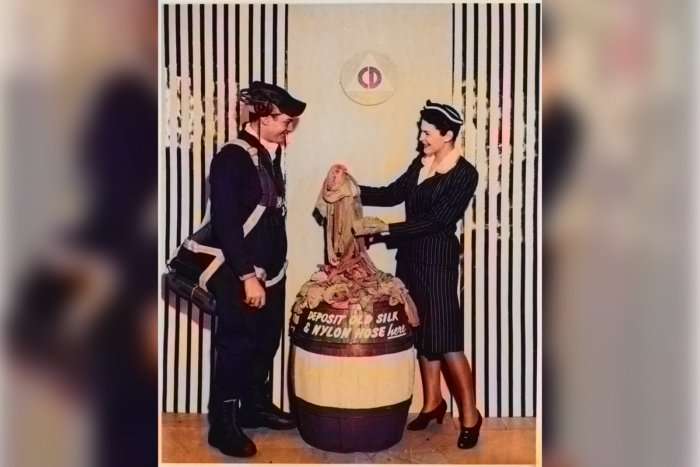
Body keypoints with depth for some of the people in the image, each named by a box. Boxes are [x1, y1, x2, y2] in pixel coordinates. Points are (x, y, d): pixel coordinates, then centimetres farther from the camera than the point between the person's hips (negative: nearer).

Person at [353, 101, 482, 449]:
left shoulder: (465, 174, -15)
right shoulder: (421, 162, 7)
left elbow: (436, 221, -20)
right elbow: (392, 194, 11)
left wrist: (383, 228, -22)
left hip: (438, 261, -7)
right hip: (410, 256, 7)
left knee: (445, 339, -4)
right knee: (422, 333, 14)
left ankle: (470, 415, 10)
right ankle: (432, 402, 28)